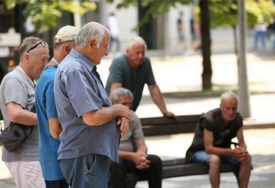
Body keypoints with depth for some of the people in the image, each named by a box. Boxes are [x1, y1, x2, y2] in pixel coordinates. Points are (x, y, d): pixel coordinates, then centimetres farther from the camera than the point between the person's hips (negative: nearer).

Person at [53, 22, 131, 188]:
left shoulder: (85, 68, 17)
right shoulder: (74, 70, -18)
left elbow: (100, 108, 22)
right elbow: (92, 117, -26)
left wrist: (121, 117, 1)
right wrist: (119, 110, -8)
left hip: (96, 154, 11)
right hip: (84, 157, -11)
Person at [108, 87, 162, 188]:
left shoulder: (133, 117, 6)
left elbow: (142, 145, 5)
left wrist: (140, 156, -21)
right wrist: (132, 156, -27)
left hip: (129, 157, 5)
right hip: (109, 158, -5)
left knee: (155, 161, -18)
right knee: (116, 164, -39)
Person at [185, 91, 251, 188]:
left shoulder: (237, 118, -9)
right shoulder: (209, 119, -28)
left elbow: (242, 142, -3)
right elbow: (209, 149, -30)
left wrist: (242, 151, -29)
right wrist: (232, 152, -40)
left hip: (222, 150, 6)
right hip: (200, 151, -6)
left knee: (247, 157, -20)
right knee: (215, 159, -41)